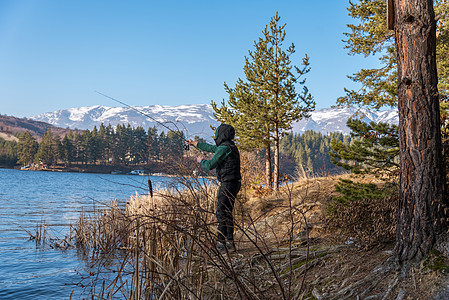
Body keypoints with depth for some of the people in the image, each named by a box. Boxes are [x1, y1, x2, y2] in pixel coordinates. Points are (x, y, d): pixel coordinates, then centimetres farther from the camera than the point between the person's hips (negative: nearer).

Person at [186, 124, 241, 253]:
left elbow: (210, 165, -18)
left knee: (222, 213, -5)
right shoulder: (230, 146, 16)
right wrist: (194, 143, 41)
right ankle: (229, 243, 19)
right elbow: (211, 148, 31)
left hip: (227, 184, -10)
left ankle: (221, 243, -3)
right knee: (227, 213, 14)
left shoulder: (224, 148, -16)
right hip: (234, 184, 10)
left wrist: (201, 161, 5)